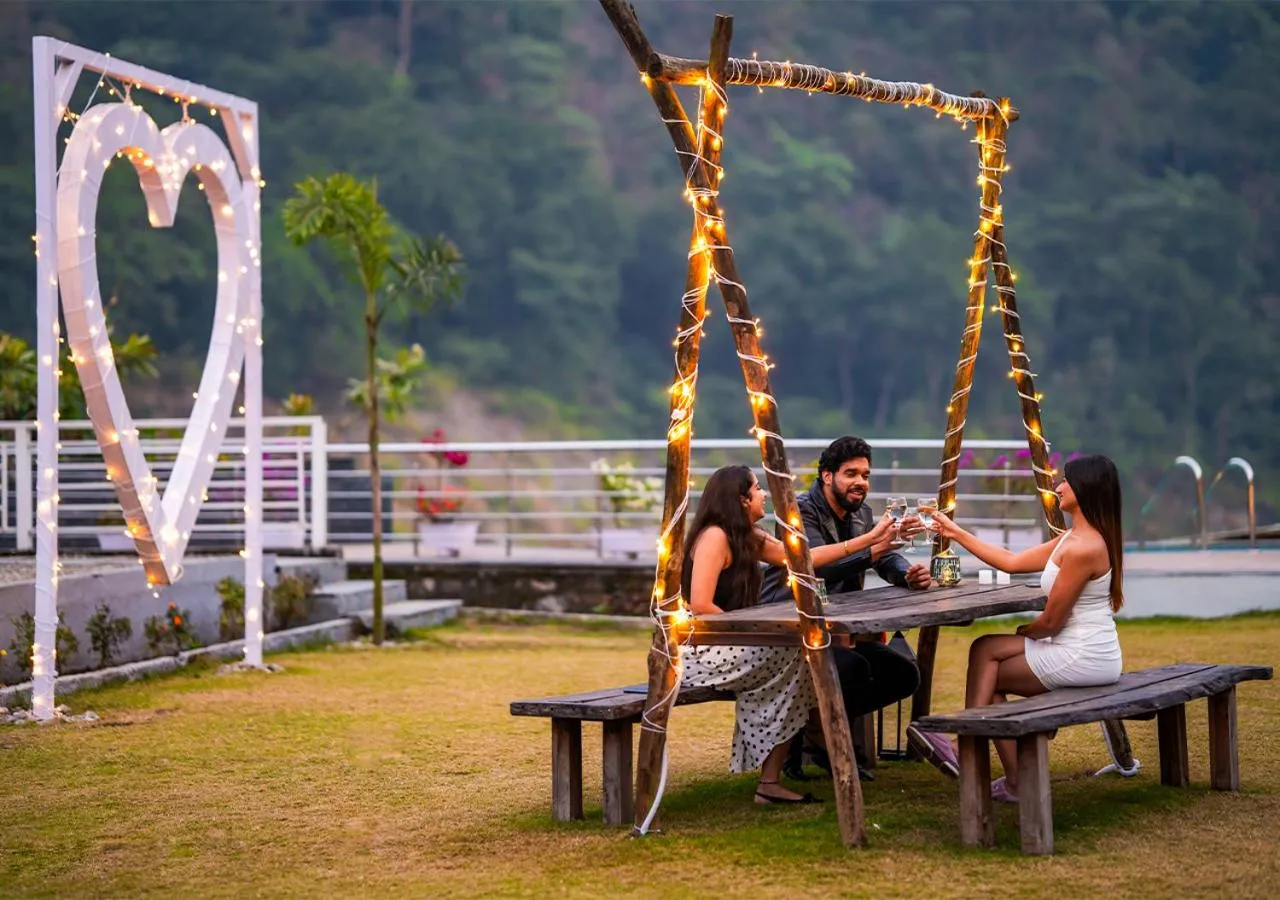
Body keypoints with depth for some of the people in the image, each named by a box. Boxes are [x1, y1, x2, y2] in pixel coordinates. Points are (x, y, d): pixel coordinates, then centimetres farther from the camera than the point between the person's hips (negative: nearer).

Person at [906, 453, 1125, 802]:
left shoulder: (1082, 548, -22)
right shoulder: (1074, 539, 11)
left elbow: (1051, 621, -17)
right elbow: (1012, 562, 15)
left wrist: (1025, 633, 5)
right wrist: (956, 533, 16)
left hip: (1083, 660, -10)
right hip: (1083, 653, 10)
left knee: (988, 674, 3)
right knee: (985, 650, 8)